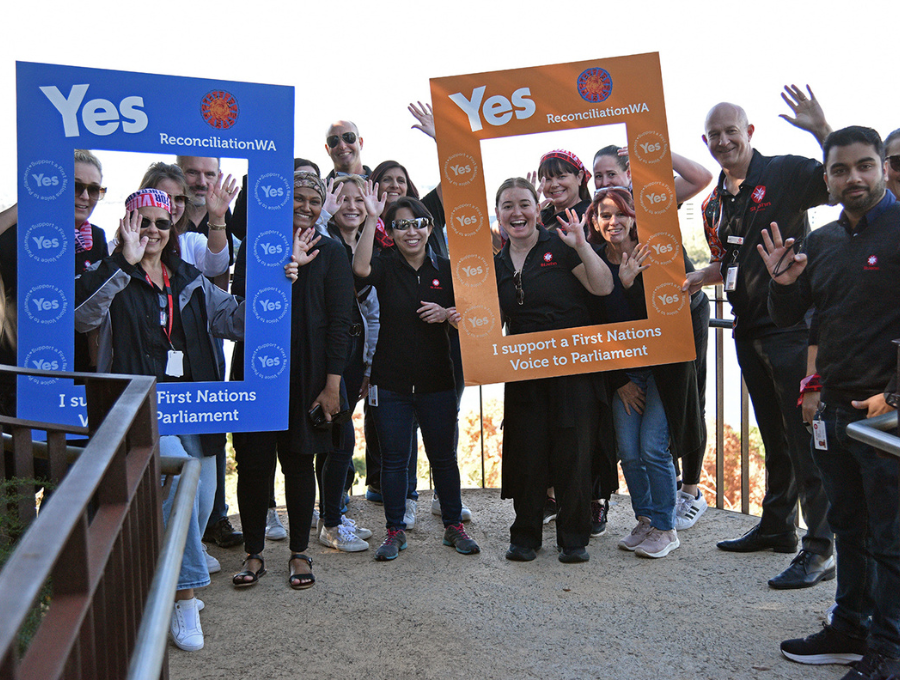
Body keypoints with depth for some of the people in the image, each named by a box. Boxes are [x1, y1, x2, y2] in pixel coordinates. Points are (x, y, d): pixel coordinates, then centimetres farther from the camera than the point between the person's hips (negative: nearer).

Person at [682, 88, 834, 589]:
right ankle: (777, 526, 30)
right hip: (749, 332, 8)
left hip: (793, 326, -8)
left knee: (804, 436, -6)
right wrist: (693, 280, 6)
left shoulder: (784, 174, -8)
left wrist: (821, 130, -30)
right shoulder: (715, 204, 14)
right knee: (774, 435, 17)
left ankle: (820, 549, 1)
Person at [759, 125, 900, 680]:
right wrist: (782, 282, -6)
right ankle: (850, 629, 30)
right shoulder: (820, 243, 11)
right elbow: (787, 319, 15)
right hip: (835, 407, 7)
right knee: (849, 526, 17)